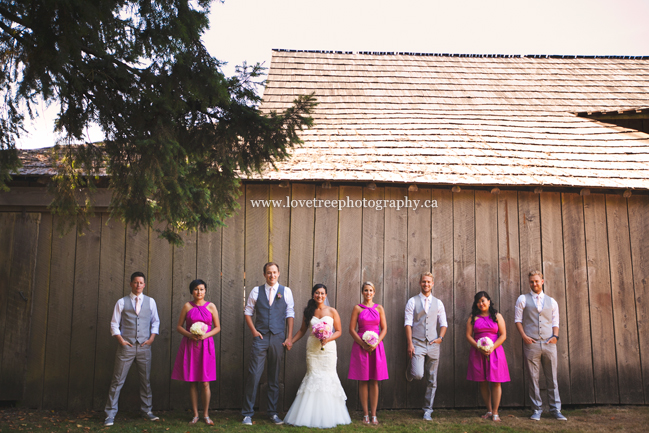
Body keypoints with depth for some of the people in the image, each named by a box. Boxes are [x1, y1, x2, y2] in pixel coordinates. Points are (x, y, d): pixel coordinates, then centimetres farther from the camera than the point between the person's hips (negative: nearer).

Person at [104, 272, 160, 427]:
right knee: (118, 381, 0)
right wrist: (120, 340, -8)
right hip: (126, 346, -2)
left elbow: (155, 321, 12)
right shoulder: (121, 302, 2)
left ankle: (147, 410, 23)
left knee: (146, 380, 10)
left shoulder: (150, 301, 8)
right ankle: (110, 414, 8)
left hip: (144, 346, 2)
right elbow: (114, 324, 2)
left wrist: (152, 337, -1)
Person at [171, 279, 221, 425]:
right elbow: (179, 327, 6)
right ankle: (195, 415, 15)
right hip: (189, 346, 1)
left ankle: (206, 415, 11)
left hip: (205, 346, -1)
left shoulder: (211, 307, 4)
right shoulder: (187, 306, 5)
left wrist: (206, 335, -11)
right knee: (192, 382, 4)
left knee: (205, 383, -1)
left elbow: (217, 327, 6)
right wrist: (189, 335, -12)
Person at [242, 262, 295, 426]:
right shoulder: (256, 291, 5)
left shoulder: (286, 291, 5)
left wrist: (289, 337, 0)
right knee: (254, 375, -4)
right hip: (260, 337, -1)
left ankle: (273, 413, 20)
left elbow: (290, 315, 5)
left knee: (275, 377, 9)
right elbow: (247, 312, 9)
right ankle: (247, 413, 6)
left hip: (278, 338, 1)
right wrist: (253, 331, -3)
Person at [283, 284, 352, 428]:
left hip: (328, 348, -2)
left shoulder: (332, 311, 0)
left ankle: (328, 416, 9)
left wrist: (328, 339, -14)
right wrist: (291, 341, 6)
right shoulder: (308, 311, 7)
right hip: (312, 348, 2)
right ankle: (312, 415, 8)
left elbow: (338, 331, 2)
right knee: (312, 376, 0)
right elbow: (302, 330, 14)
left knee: (328, 376, -2)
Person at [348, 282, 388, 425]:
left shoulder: (379, 308, 8)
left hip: (376, 346, 2)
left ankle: (374, 415, 7)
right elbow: (351, 329, -1)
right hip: (360, 346, -1)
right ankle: (365, 414, 9)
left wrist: (376, 343, -9)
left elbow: (384, 328, 6)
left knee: (374, 381, 3)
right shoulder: (357, 308, 3)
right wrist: (363, 344, -12)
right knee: (363, 381, 1)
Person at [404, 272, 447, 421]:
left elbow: (443, 323, 12)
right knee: (418, 375, -17)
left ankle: (428, 411, 16)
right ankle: (410, 370, 19)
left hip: (433, 344, 3)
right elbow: (408, 323, -4)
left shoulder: (438, 303, 10)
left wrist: (440, 337, -5)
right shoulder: (412, 301, 1)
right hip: (417, 343, -3)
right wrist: (410, 344, -11)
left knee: (432, 380, 5)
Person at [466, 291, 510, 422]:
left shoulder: (497, 316, 6)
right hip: (478, 352, 1)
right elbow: (468, 335, 3)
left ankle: (495, 412, 1)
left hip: (495, 351, -1)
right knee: (483, 382, 4)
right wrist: (478, 347, -12)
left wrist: (492, 347, -12)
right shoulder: (473, 318, 8)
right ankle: (489, 410, 15)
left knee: (496, 382, -5)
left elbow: (503, 335, 1)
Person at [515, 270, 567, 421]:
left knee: (552, 378, 6)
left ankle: (555, 409, 14)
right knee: (533, 378, 2)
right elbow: (518, 320, 3)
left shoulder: (551, 301, 13)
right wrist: (524, 336, -9)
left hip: (549, 343, 2)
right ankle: (536, 409, 10)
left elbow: (555, 322, 13)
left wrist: (555, 336, -4)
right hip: (531, 343, -2)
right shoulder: (523, 299, 6)